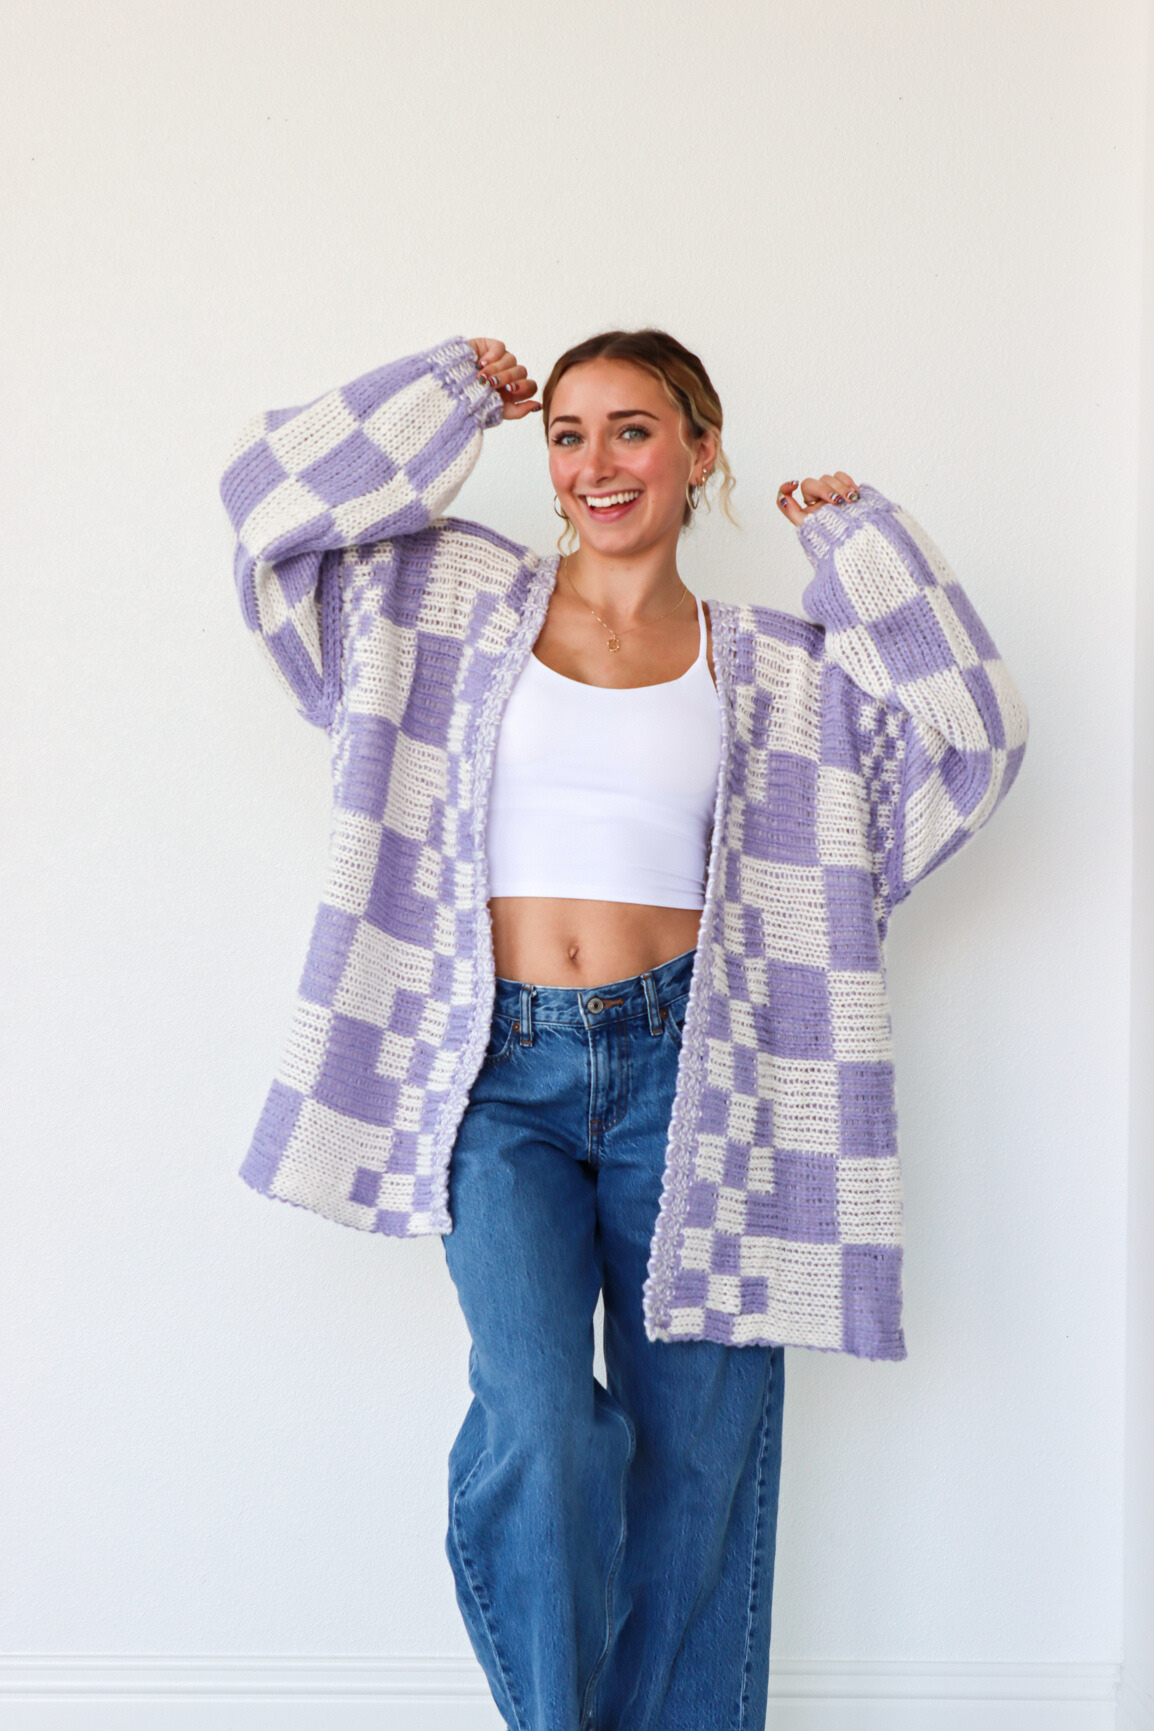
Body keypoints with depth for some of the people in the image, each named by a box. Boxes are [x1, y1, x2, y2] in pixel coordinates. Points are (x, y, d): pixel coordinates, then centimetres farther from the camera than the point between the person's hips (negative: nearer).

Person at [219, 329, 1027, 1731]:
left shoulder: (777, 669, 10)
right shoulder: (457, 599, 10)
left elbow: (972, 738, 5)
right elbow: (272, 489, 7)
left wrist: (860, 542, 6)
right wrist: (457, 394, 11)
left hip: (683, 1070, 1)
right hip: (502, 1070, -1)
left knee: (693, 1453, 5)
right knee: (539, 1432, -16)